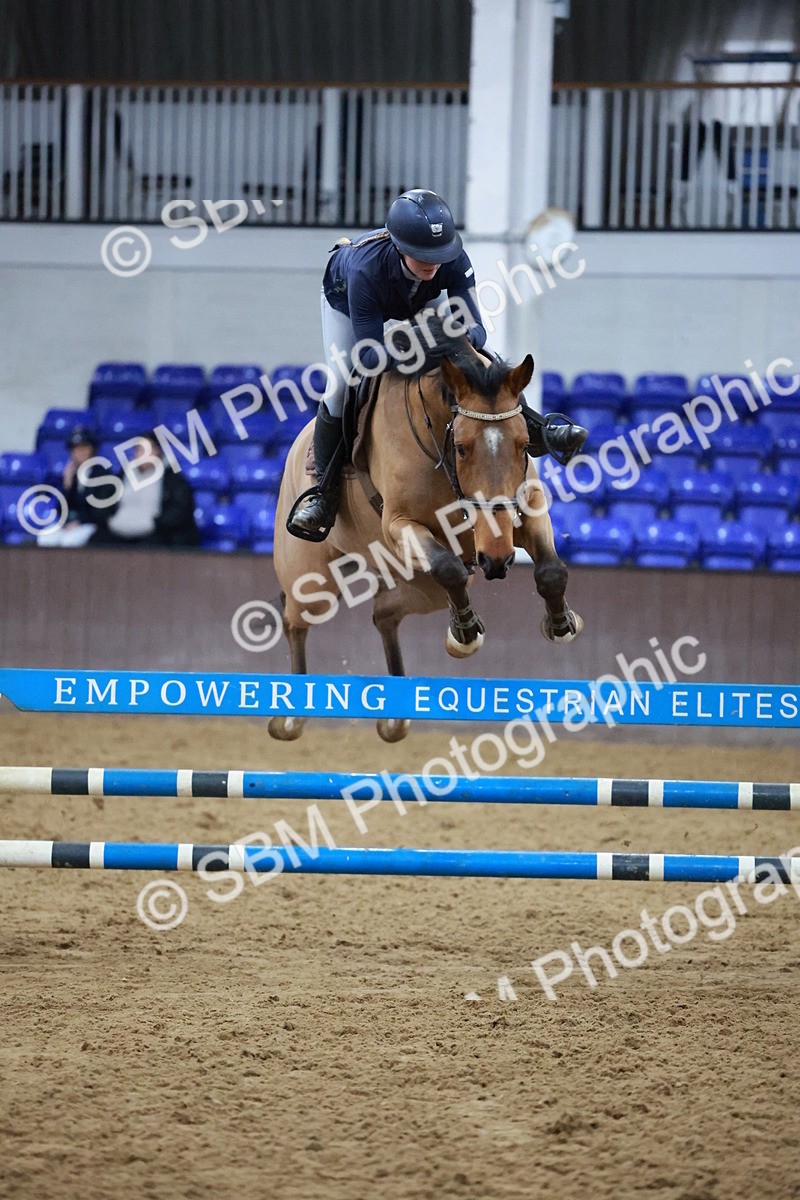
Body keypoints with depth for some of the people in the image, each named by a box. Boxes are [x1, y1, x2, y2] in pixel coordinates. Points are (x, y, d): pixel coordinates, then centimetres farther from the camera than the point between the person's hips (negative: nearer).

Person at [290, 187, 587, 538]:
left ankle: (535, 430, 3)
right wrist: (399, 347, -62)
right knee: (340, 387, -16)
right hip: (345, 301, -3)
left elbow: (476, 330, -35)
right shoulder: (365, 270, -47)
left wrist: (465, 337, -58)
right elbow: (368, 356, -43)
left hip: (420, 303, 3)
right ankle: (324, 492, -2)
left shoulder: (453, 259, -39)